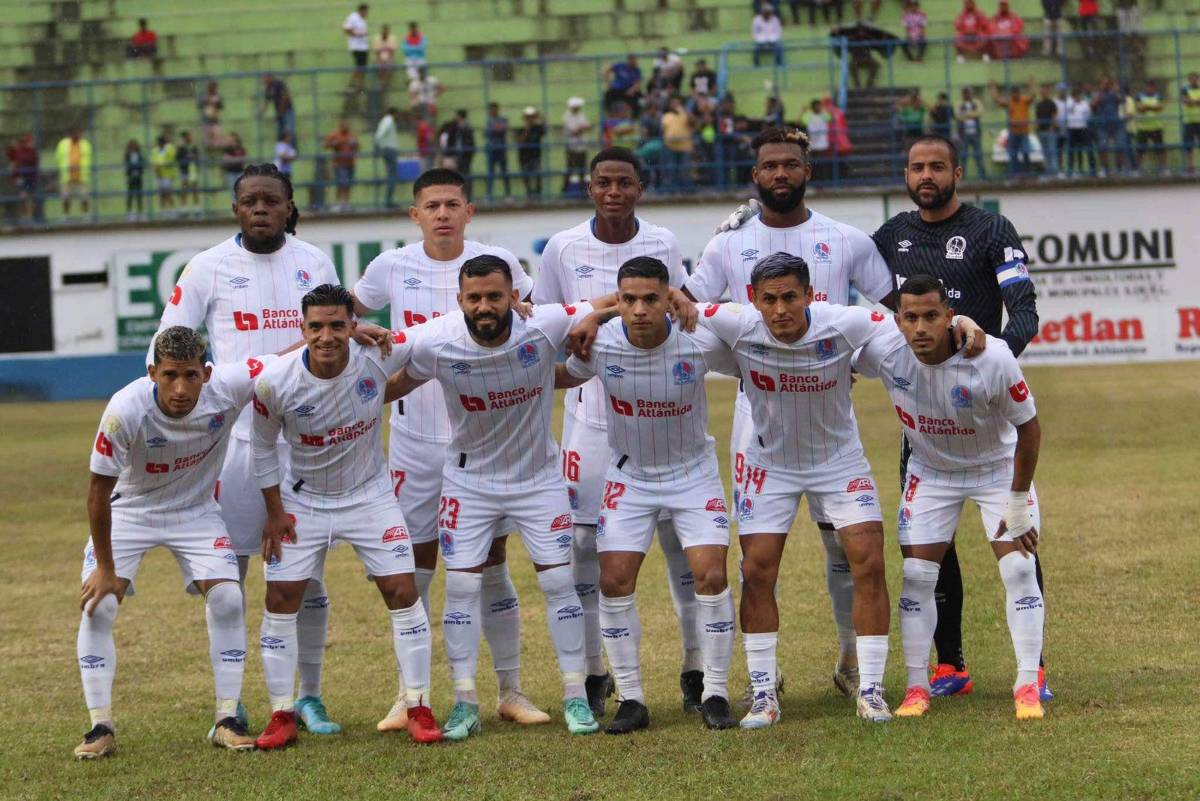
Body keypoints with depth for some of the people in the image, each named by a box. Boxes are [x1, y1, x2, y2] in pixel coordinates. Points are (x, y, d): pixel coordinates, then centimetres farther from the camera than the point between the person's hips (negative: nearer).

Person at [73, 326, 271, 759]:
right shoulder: (125, 410, -34)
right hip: (128, 511, -2)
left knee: (227, 598, -12)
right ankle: (101, 727, -3)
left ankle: (226, 719, 1)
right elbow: (100, 490, -22)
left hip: (196, 511, 2)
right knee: (97, 605, -14)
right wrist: (105, 568, -16)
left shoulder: (229, 386, -29)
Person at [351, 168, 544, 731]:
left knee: (491, 567, 4)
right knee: (414, 569, 4)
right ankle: (410, 695, 14)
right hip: (415, 442, 1)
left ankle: (510, 692, 13)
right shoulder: (392, 268, -1)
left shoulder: (498, 263, -3)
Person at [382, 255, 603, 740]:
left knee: (559, 580, 0)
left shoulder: (544, 326, -24)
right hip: (469, 479, 0)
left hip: (538, 476, 0)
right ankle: (465, 703, 9)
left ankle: (576, 698, 12)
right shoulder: (435, 342, -23)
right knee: (462, 586, -2)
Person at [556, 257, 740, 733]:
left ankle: (715, 694, 1)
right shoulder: (598, 343, -19)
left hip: (693, 472, -1)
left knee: (710, 575, -13)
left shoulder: (700, 344, -22)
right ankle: (631, 699, 4)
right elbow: (563, 378, 3)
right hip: (629, 476, 1)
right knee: (614, 581, -7)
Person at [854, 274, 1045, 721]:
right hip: (931, 472, 2)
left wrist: (1019, 502, -15)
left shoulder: (993, 359, -33)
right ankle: (917, 688, 7)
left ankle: (1027, 686, -3)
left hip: (997, 469, -2)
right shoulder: (882, 351, -27)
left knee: (1019, 571, -11)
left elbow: (1028, 428, -19)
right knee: (916, 576, -3)